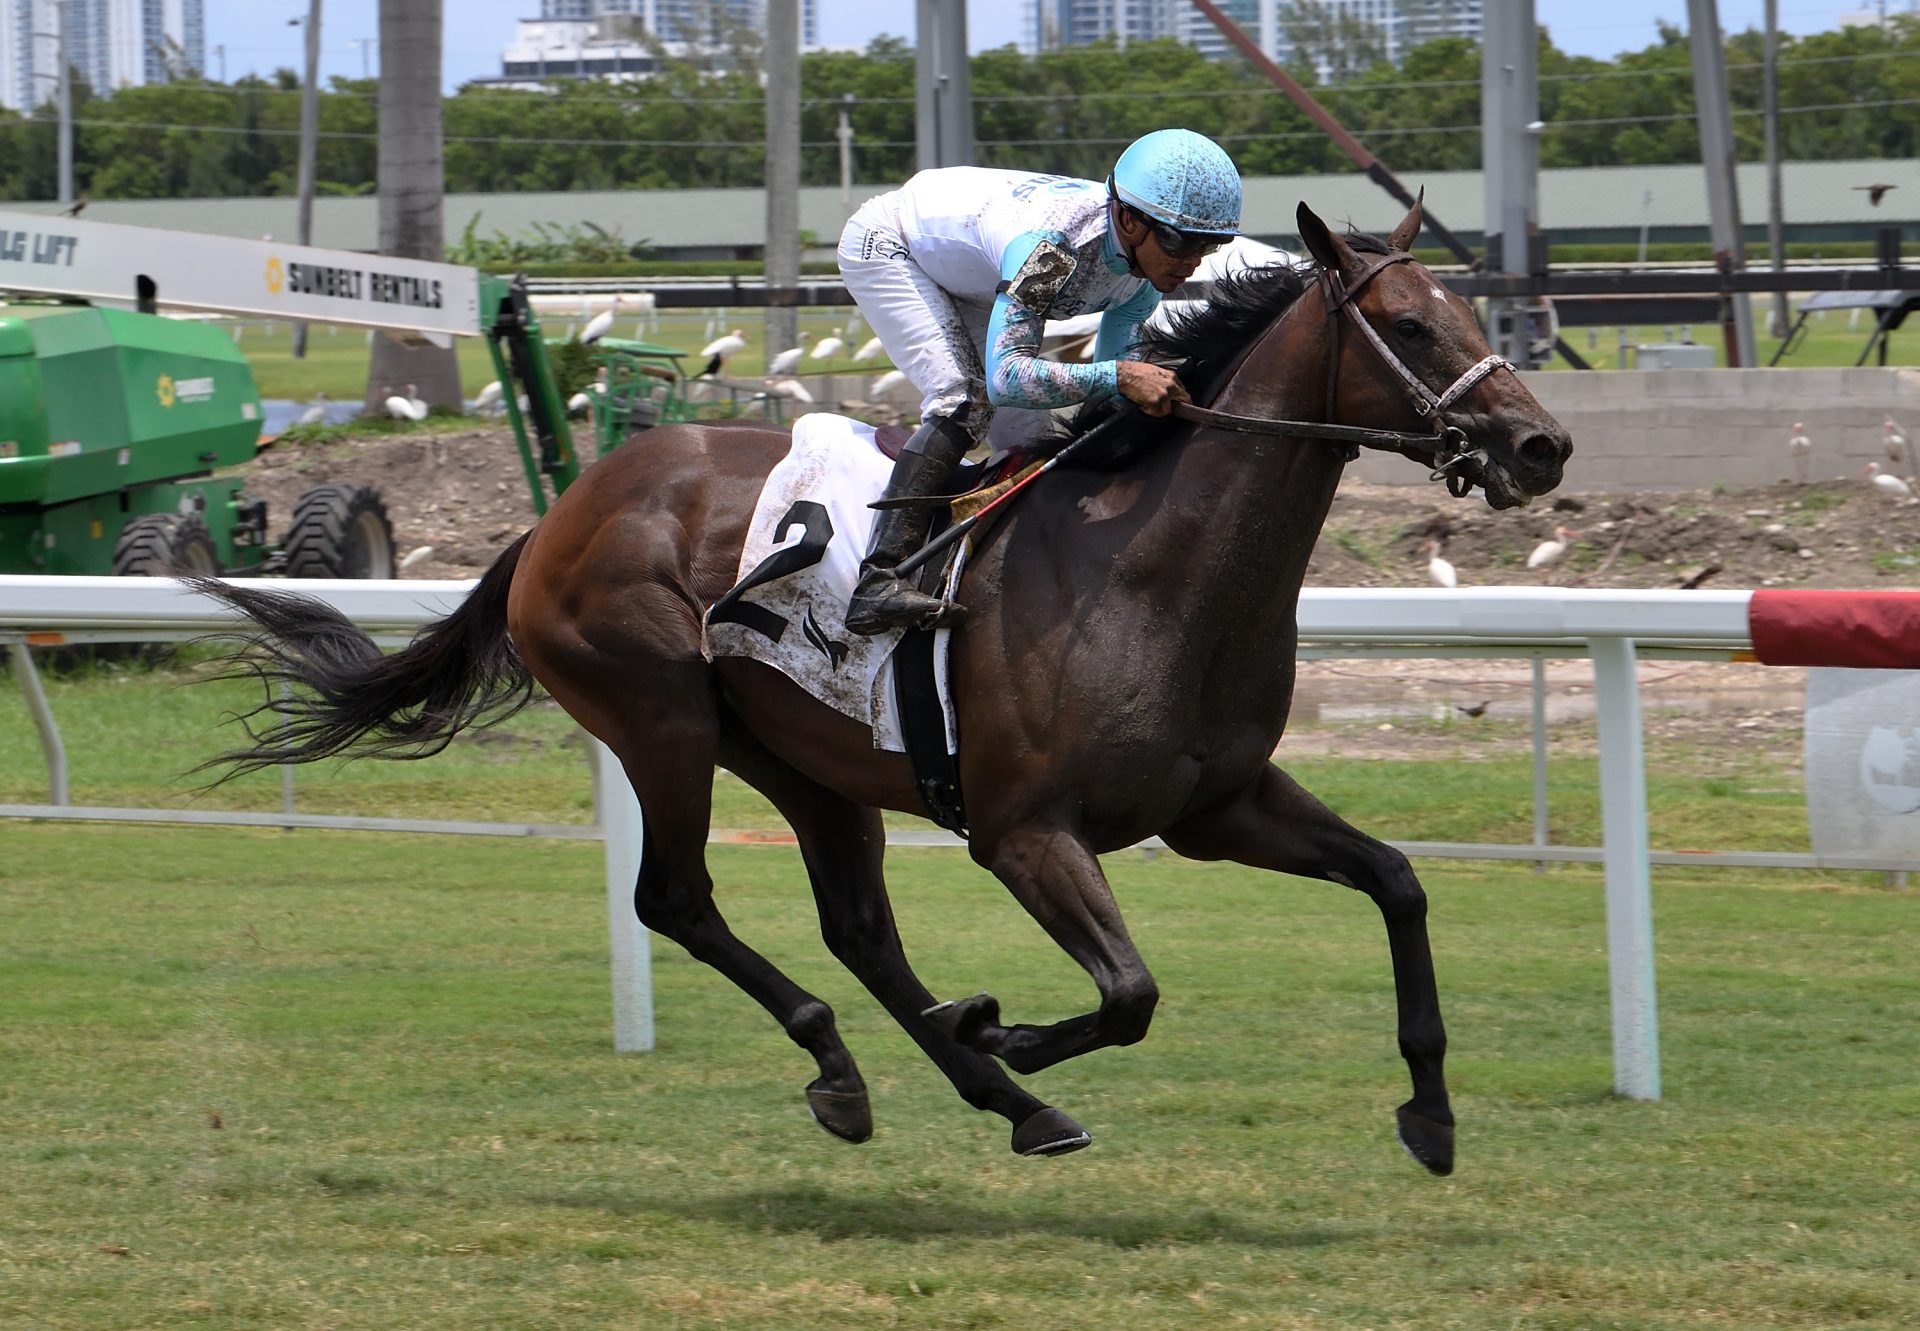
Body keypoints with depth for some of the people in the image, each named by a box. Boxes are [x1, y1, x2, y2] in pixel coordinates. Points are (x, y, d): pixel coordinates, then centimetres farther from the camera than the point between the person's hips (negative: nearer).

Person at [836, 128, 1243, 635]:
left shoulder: (1147, 260, -19)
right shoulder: (1051, 245, -43)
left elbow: (1108, 388, -10)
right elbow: (1005, 377, -50)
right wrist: (1119, 376, -57)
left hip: (966, 282, 8)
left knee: (1027, 431, 0)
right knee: (965, 403, -26)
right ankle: (877, 583, -32)